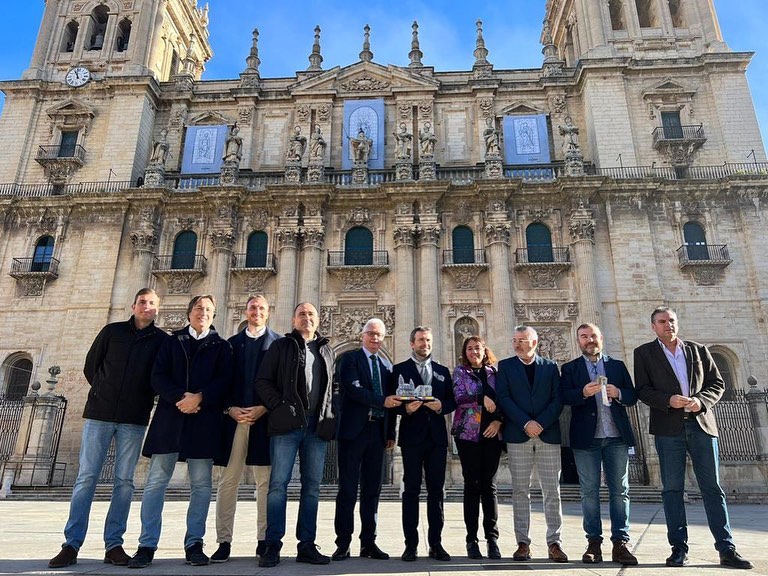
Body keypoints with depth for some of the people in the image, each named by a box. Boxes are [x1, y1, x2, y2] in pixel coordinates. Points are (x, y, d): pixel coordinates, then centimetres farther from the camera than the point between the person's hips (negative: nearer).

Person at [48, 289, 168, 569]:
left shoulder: (162, 340, 5)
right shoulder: (112, 331, 8)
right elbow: (90, 367, 12)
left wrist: (142, 401, 3)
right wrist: (105, 392, 10)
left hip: (134, 419, 0)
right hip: (99, 413, 1)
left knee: (124, 481, 2)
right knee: (86, 478, 0)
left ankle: (113, 544, 8)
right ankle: (71, 544, 5)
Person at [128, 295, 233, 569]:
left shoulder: (221, 346, 11)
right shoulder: (172, 342, 14)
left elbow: (223, 380, -1)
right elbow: (158, 376, 3)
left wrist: (199, 398, -16)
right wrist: (179, 397, -13)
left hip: (204, 420, 0)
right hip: (169, 417, 1)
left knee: (201, 484, 3)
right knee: (156, 482, -1)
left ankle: (194, 544, 12)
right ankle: (147, 545, 6)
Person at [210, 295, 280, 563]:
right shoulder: (231, 343, 13)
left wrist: (264, 408, -11)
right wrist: (231, 409, -7)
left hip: (265, 418, -2)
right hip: (234, 417, 2)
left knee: (265, 482, 3)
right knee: (228, 481, 3)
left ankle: (264, 541, 12)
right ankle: (224, 541, 12)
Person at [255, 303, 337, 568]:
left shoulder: (327, 350, 17)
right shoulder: (281, 346, 7)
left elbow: (333, 386, 17)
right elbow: (263, 381, 1)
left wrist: (330, 415, 4)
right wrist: (279, 407, -9)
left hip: (317, 426, 3)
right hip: (287, 424, -3)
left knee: (312, 486, 6)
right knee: (278, 484, -2)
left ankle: (307, 545, 14)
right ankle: (272, 546, 6)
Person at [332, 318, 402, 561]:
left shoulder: (386, 366, 17)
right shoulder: (349, 358, 0)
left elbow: (389, 400, 15)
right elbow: (353, 388, -15)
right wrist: (383, 401, -23)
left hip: (377, 432, 5)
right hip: (353, 430, -5)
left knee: (372, 489, 9)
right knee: (348, 489, 0)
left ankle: (368, 543, 17)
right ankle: (343, 544, 8)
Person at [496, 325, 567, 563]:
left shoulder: (550, 366, 11)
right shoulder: (505, 366, 8)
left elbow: (557, 400, 2)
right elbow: (503, 398, -3)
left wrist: (541, 423, -13)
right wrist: (526, 423, -14)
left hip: (548, 434, 1)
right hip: (518, 435, -1)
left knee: (552, 491, 3)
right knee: (520, 491, 3)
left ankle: (554, 543, 10)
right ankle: (523, 543, 9)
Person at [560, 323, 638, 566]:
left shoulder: (617, 365, 14)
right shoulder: (570, 368, 8)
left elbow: (633, 396, 8)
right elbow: (564, 396, -7)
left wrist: (618, 394, -12)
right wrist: (583, 393, -24)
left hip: (617, 437, 2)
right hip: (586, 437, -1)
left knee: (620, 491, 3)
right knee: (589, 491, 3)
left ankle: (620, 543, 9)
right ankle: (594, 543, 11)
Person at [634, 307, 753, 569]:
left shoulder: (699, 350, 13)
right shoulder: (644, 353, 5)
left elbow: (717, 383, 10)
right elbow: (642, 390, -1)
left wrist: (701, 401, -9)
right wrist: (668, 400, -17)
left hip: (701, 423, 2)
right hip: (668, 428, -2)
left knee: (712, 487, 4)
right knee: (672, 488, 2)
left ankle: (726, 549, 10)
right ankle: (679, 548, 9)